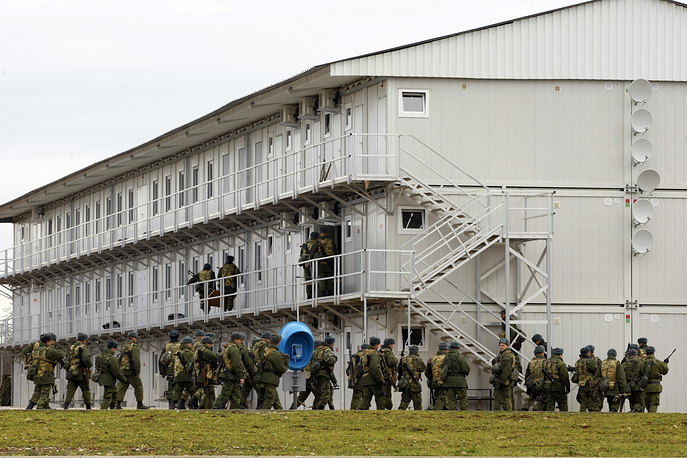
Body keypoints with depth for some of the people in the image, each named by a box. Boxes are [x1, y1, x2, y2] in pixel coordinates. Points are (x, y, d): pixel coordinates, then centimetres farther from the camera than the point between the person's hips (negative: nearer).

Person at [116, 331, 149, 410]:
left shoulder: (124, 347, 15)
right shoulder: (134, 347, -12)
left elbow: (120, 360, 19)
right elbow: (136, 361, -19)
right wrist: (137, 372, -14)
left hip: (123, 371, 7)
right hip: (131, 372, -7)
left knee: (121, 388, 6)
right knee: (139, 386, 4)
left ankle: (118, 404, 0)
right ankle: (139, 404, 5)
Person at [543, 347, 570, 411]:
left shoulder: (547, 362, 10)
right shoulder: (561, 363, -13)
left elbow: (544, 375, 15)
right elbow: (565, 377, -14)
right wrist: (568, 387, -5)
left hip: (548, 387, 6)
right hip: (558, 388, -6)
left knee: (550, 404, 7)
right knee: (563, 404, 7)